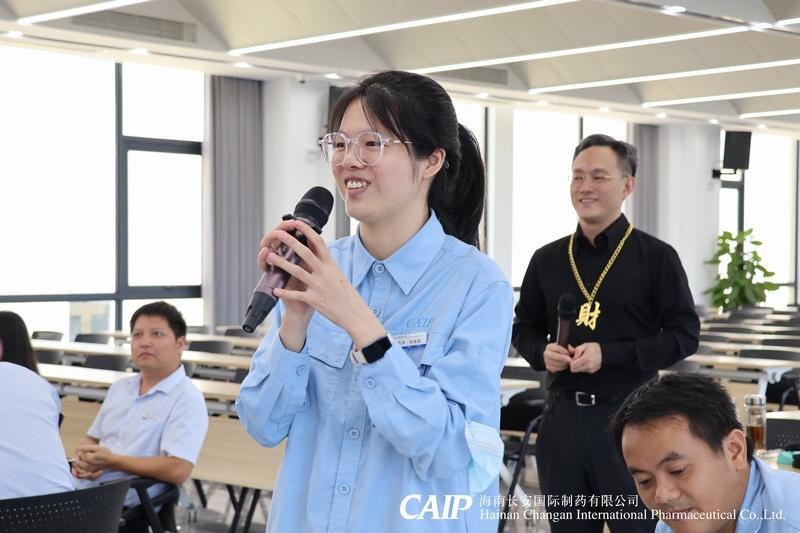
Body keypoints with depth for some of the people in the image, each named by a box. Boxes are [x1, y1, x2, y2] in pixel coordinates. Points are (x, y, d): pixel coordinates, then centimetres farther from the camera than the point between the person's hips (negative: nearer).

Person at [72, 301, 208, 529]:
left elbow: (177, 470, -17)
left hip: (124, 510, -7)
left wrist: (111, 460, -11)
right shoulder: (120, 387, 19)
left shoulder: (187, 398, -6)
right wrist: (83, 458, -1)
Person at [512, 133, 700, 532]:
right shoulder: (547, 259, 9)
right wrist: (542, 352, -5)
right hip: (562, 417, 4)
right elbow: (524, 329, 18)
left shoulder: (656, 256, -3)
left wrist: (609, 354, -16)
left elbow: (684, 334, -6)